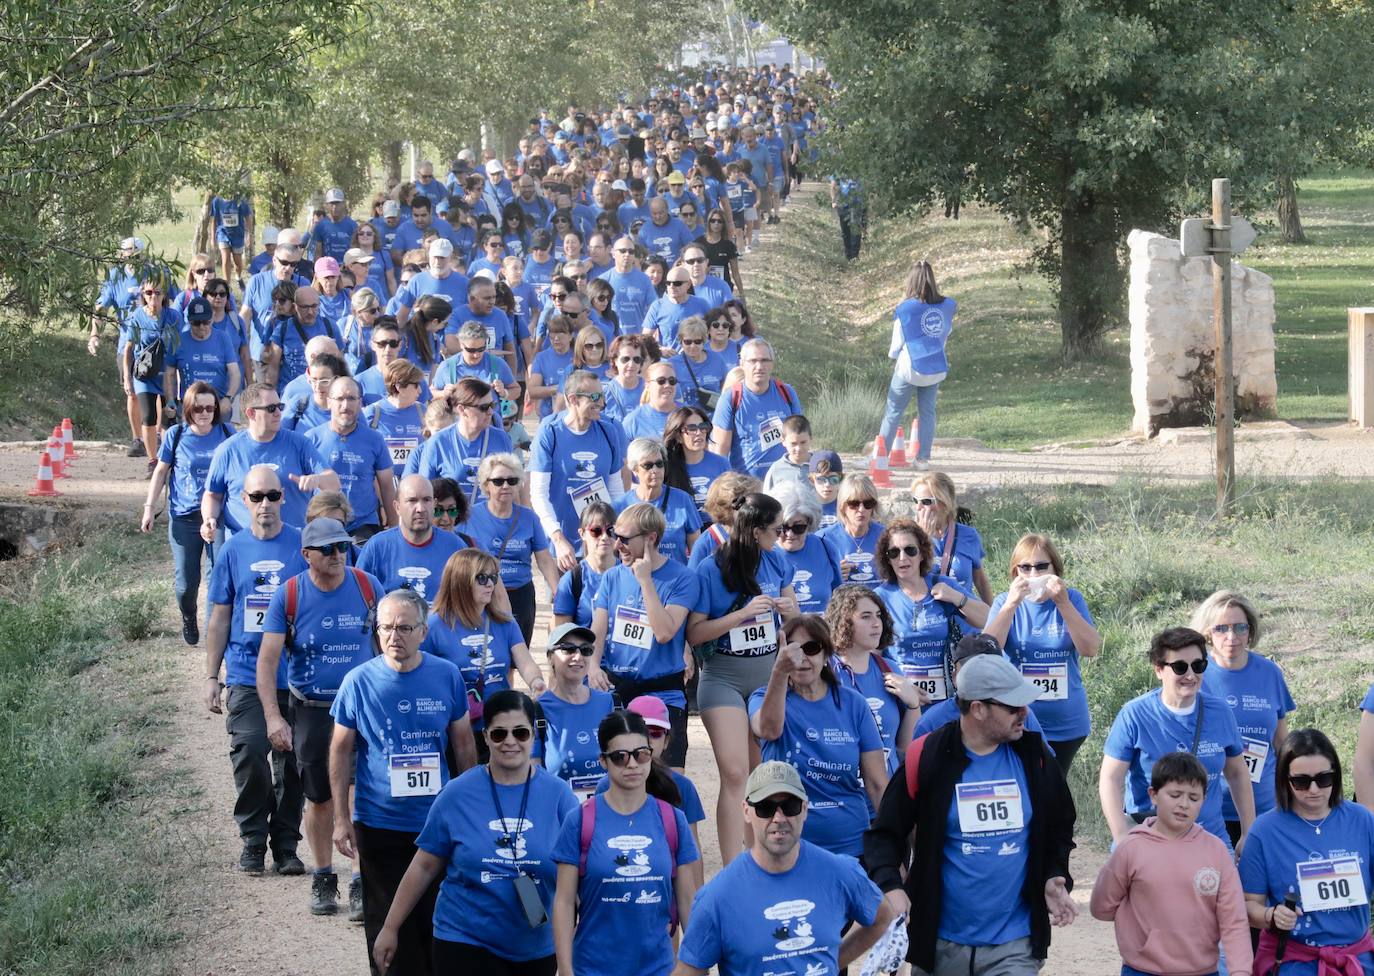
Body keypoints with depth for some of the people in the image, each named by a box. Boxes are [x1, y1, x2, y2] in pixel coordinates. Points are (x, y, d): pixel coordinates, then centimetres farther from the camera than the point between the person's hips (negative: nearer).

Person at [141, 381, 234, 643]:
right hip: (184, 518, 0)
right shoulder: (175, 435, -2)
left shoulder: (226, 433, -1)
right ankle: (188, 620, 33)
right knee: (186, 582, 4)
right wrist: (149, 508, 4)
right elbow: (161, 471, 8)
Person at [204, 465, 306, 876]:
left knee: (292, 762, 6)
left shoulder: (303, 546, 0)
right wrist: (211, 677, 7)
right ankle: (252, 841, 4)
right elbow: (219, 618, 10)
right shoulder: (233, 550, 5)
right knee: (249, 756, -10)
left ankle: (286, 845, 17)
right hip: (246, 675, 0)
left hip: (296, 675, 0)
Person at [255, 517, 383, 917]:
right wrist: (273, 717, -20)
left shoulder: (367, 586, -5)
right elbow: (267, 659, -11)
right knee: (319, 799, 12)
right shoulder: (288, 595, -9)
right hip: (310, 711, 1)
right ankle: (323, 879, 30)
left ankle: (362, 883, -1)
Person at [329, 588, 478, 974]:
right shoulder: (359, 681, -8)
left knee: (435, 921, 11)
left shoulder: (447, 676, -4)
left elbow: (464, 746, 7)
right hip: (379, 823, -1)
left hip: (437, 822, 1)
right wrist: (341, 818, -3)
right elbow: (341, 751, 0)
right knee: (387, 925, 8)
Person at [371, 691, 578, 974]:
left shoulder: (558, 794, -3)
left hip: (538, 948, 1)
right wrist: (390, 928, 6)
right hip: (465, 943, -1)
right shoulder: (457, 794, -3)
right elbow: (424, 867, 4)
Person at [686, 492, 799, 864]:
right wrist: (744, 613, -21)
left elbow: (794, 621, 16)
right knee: (735, 775, -13)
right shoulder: (711, 570, -12)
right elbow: (694, 633, -13)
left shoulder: (776, 562, 2)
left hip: (769, 675, 5)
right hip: (724, 678, -4)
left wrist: (789, 611, -8)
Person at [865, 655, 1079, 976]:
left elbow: (1059, 828, 15)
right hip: (940, 945, -1)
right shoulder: (926, 758, -8)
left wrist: (1054, 877, -1)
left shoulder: (1034, 757, 1)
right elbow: (885, 834, -2)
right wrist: (890, 886, -18)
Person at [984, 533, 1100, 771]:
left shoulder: (1071, 599, -1)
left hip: (1067, 724, 1)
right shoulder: (1005, 603, -2)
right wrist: (1011, 604, -27)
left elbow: (1091, 649, -14)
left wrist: (1063, 603, -23)